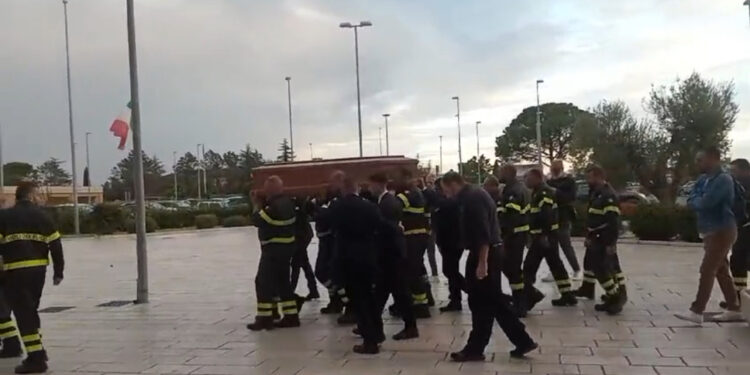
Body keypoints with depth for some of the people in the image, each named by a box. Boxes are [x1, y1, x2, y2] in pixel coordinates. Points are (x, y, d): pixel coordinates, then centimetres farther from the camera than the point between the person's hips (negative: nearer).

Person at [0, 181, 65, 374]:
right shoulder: (41, 216, 6)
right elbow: (55, 244, 3)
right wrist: (58, 271, 11)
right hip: (38, 270, 4)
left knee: (23, 313, -2)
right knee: (30, 310, 21)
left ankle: (36, 357, -5)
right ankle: (37, 351, 28)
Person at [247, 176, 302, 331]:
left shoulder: (274, 207, -24)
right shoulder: (287, 202, 7)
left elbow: (257, 220, -15)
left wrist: (258, 205, -1)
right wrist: (263, 205, 9)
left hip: (274, 248, -10)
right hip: (286, 246, 10)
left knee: (263, 282, -1)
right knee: (282, 282, 14)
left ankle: (264, 318, 1)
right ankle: (291, 316, 15)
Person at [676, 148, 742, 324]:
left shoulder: (723, 179, -17)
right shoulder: (703, 179, 12)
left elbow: (706, 202, -26)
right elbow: (691, 200, 6)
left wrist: (696, 201, -6)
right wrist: (699, 201, -14)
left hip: (722, 231, -9)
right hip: (711, 231, 9)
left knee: (707, 270, -10)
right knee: (721, 270, 13)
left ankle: (697, 311, -9)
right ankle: (733, 309, 22)